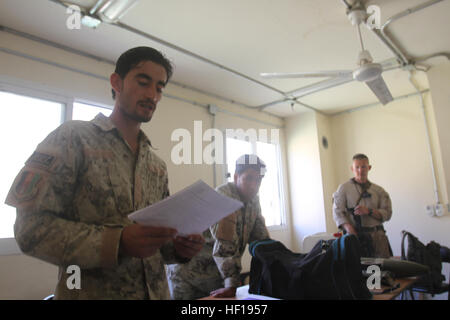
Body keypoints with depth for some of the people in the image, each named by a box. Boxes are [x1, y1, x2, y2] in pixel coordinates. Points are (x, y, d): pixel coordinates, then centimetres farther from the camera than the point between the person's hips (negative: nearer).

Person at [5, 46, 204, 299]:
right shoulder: (73, 138, -9)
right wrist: (117, 243, -28)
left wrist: (178, 248, -8)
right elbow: (32, 226, -16)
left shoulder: (158, 166, 8)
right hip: (91, 293, -6)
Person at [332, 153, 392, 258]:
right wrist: (349, 229, -19)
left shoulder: (379, 190, 14)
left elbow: (387, 213, 7)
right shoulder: (344, 188, 6)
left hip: (377, 235, 2)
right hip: (355, 234, -2)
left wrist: (369, 211, -11)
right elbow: (337, 212, -3)